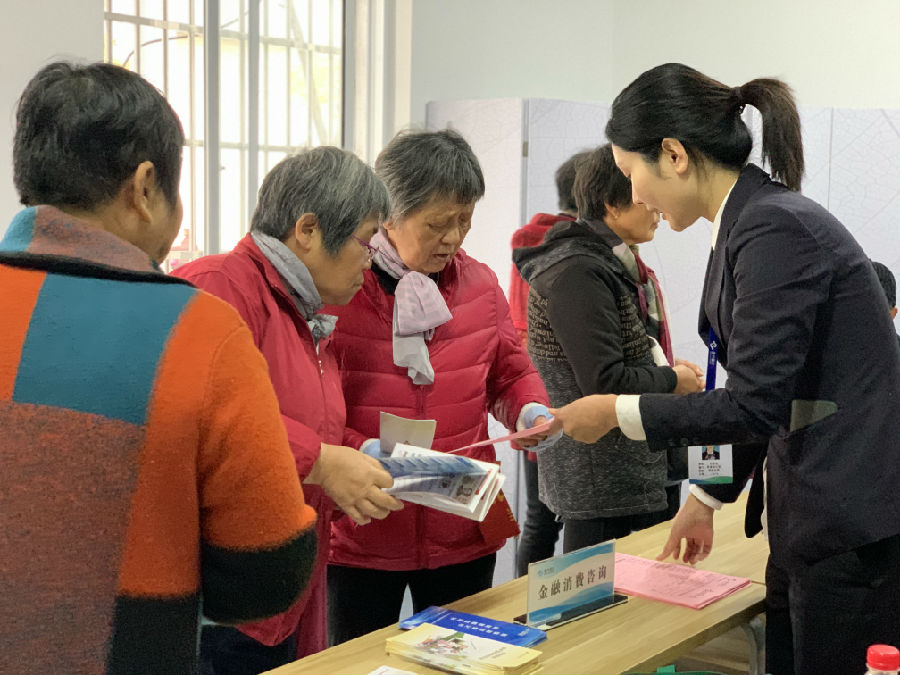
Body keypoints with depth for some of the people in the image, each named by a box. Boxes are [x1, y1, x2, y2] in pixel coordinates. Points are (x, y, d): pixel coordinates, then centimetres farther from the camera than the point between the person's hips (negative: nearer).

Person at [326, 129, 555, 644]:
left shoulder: (481, 284, 4)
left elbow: (511, 373, 16)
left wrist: (531, 410, -4)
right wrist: (358, 450, -26)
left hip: (464, 535, 4)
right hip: (359, 537, -4)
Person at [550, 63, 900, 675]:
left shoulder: (775, 229, -19)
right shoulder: (750, 224, 11)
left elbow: (752, 404, -20)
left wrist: (617, 413, -9)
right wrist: (708, 498, 25)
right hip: (805, 522, 9)